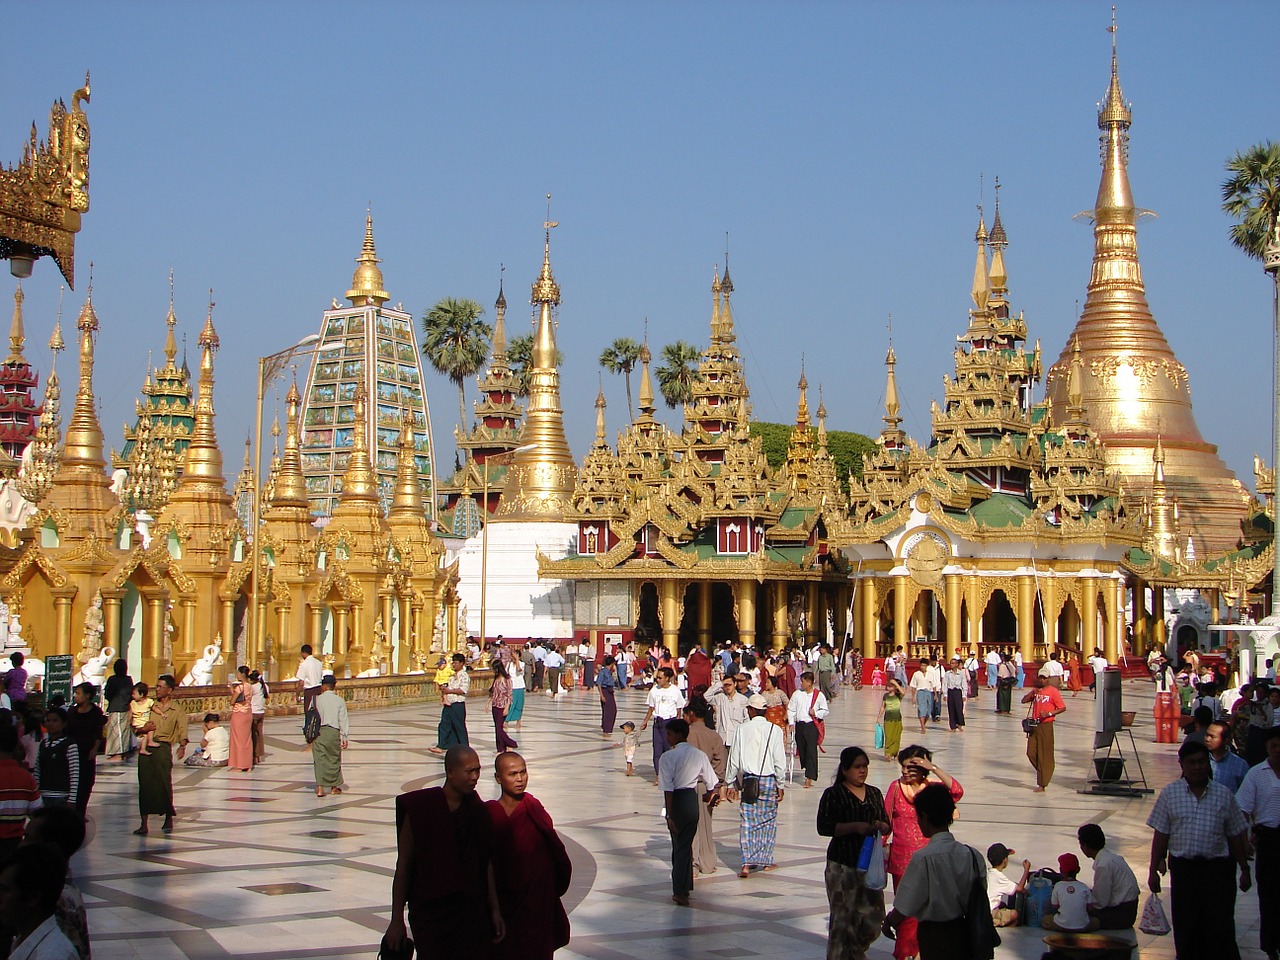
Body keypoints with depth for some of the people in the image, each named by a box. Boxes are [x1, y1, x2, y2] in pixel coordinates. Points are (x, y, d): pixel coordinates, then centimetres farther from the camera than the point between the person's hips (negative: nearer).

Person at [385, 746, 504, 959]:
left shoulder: (478, 811, 3)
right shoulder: (419, 808, -9)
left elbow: (487, 862, 8)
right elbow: (403, 866, -6)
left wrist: (495, 910, 8)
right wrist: (397, 920, -6)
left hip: (472, 910, 4)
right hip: (429, 911, -4)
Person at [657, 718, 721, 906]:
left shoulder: (667, 757, -13)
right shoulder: (699, 755, 2)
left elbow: (668, 789, -16)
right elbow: (711, 783, 7)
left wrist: (669, 815, -15)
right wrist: (707, 799, 27)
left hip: (677, 800, -4)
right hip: (692, 798, 4)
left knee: (678, 845, 6)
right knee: (686, 845, 15)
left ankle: (680, 892, 8)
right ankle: (683, 889, 21)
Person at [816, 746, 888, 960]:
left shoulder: (874, 793, 13)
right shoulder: (833, 794, -4)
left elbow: (887, 826, 18)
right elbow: (824, 827, -12)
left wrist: (881, 826, -6)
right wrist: (855, 826, -20)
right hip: (842, 865, -5)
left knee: (873, 916, 6)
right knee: (842, 919, -4)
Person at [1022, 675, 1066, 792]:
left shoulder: (1053, 691, -6)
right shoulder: (1036, 691, 12)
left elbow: (1062, 708, -8)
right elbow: (1024, 701, 5)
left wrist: (1049, 713, -19)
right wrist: (1032, 693, -10)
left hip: (1046, 725, -6)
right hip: (1034, 724, 6)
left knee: (1044, 755, -2)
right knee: (1031, 753, 3)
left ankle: (1042, 784, 1)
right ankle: (1042, 772, 26)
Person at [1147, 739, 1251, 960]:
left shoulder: (1223, 795, 4)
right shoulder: (1170, 794, 3)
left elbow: (1235, 835, 9)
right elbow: (1161, 835, 4)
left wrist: (1245, 869, 9)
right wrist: (1153, 870, 1)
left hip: (1218, 868, -1)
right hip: (1183, 867, 1)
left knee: (1221, 929, -3)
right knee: (1185, 928, 6)